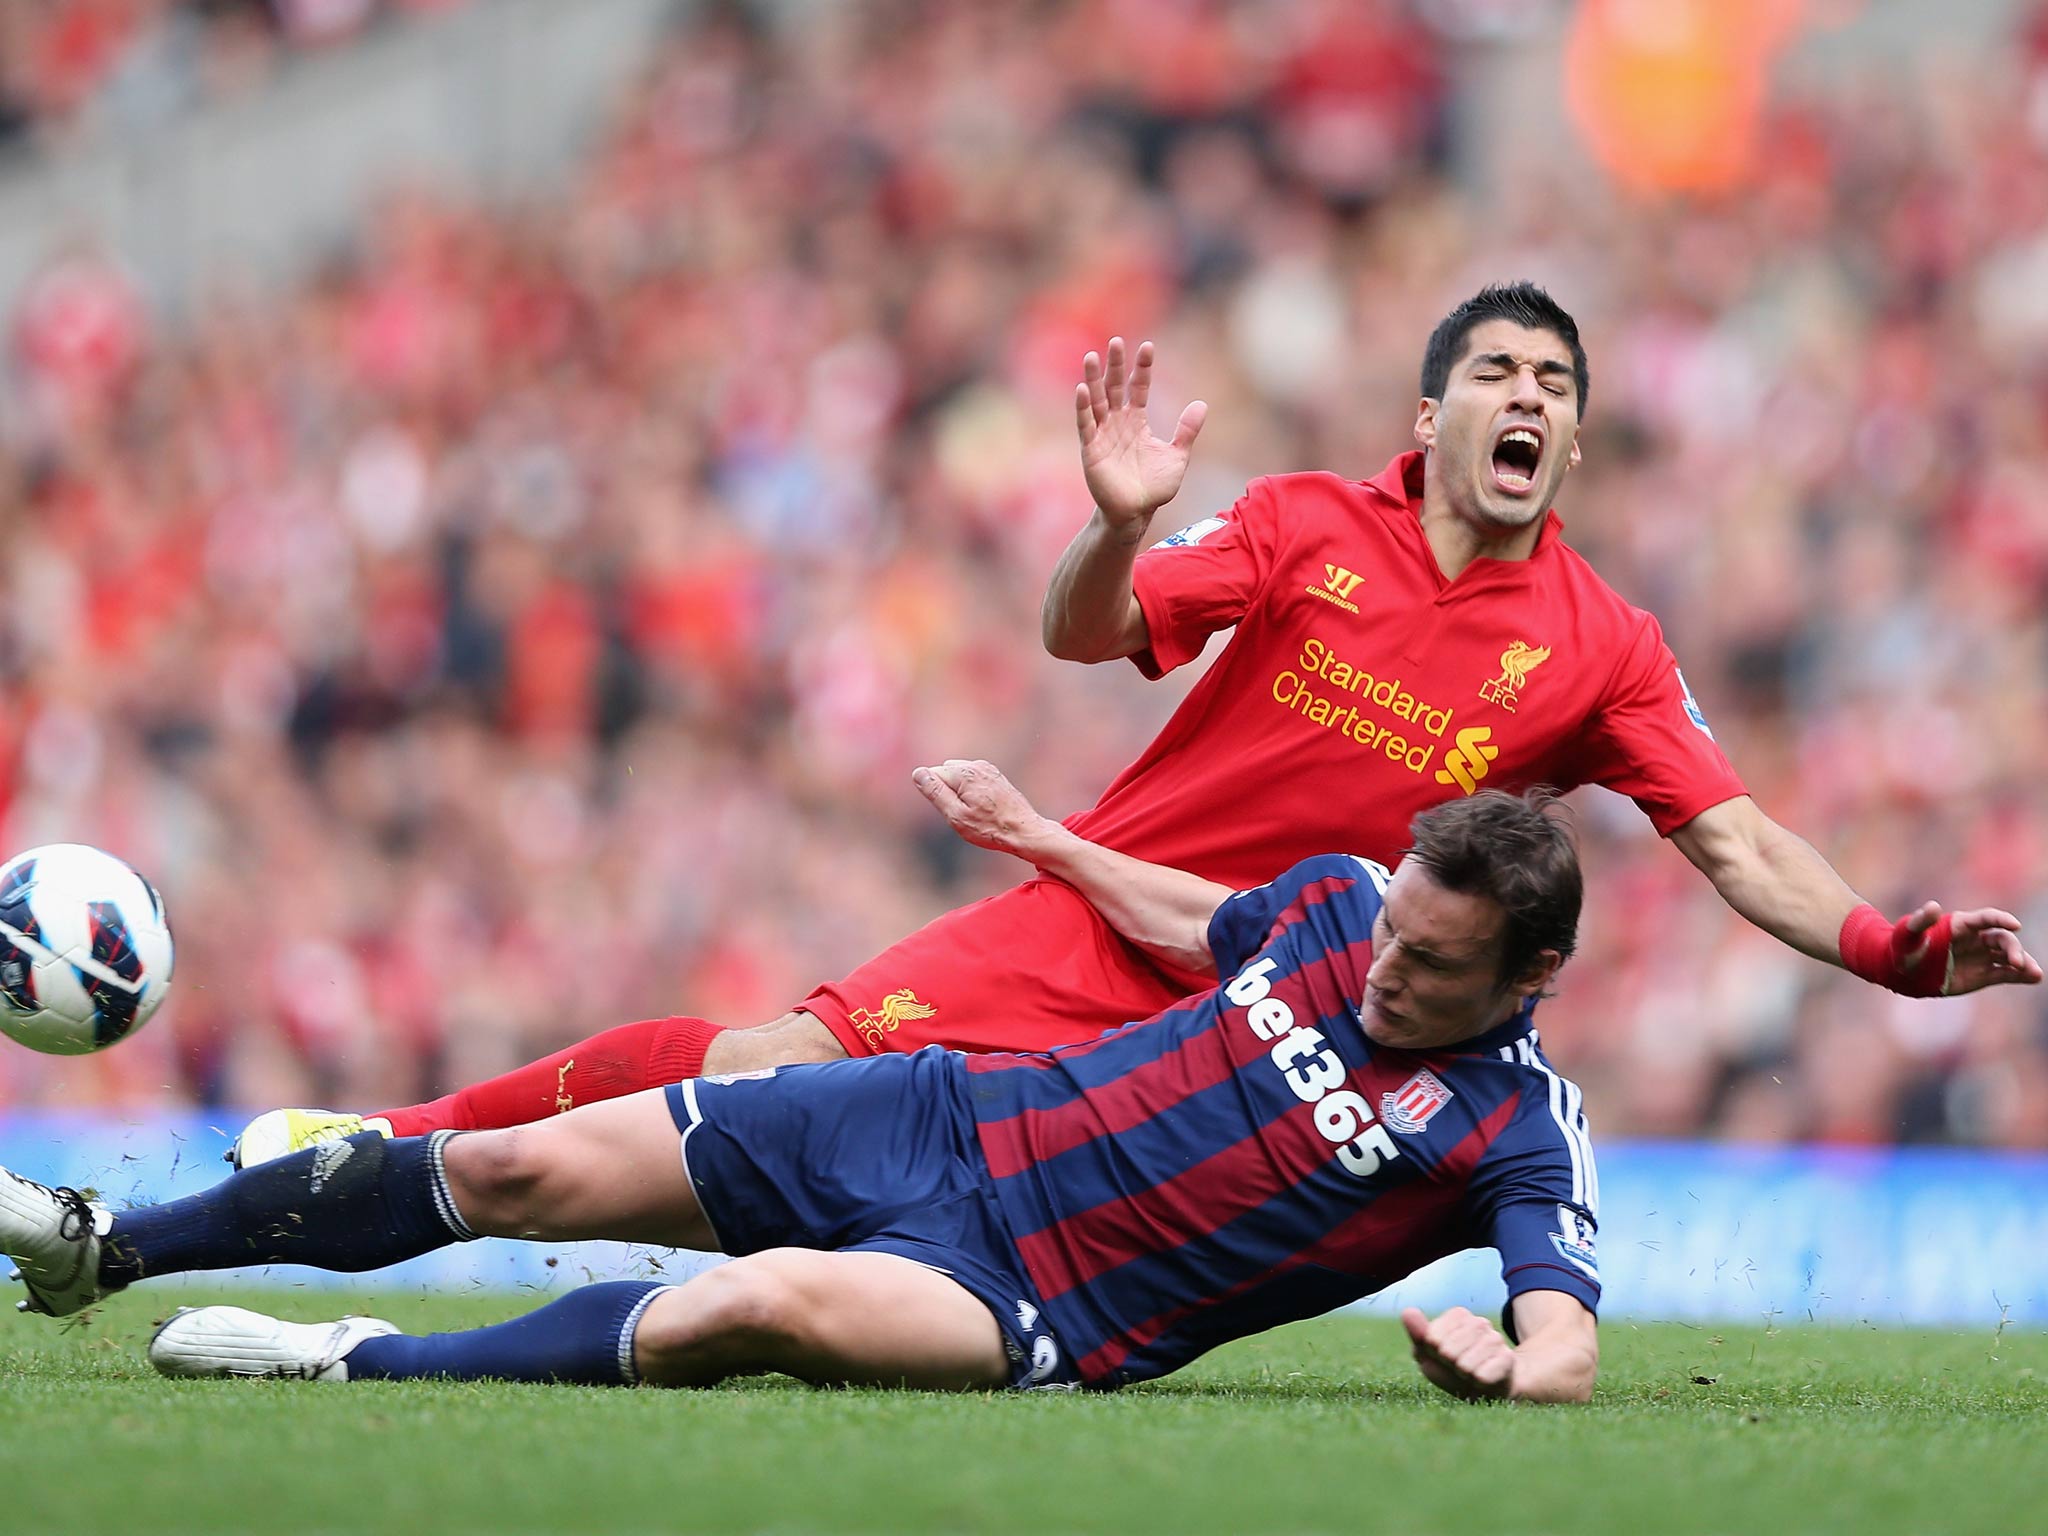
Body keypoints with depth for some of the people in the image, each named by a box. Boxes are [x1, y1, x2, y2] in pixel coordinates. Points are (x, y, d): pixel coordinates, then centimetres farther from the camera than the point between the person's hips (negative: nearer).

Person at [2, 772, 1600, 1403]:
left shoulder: (1516, 1135, -14)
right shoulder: (1340, 898, 2)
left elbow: (1568, 1346, -26)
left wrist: (1508, 1365, -45)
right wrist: (1045, 838, 25)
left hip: (1041, 1309, -5)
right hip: (949, 1122, 6)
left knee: (767, 1304, -38)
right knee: (514, 1170, 1)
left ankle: (365, 1366, -24)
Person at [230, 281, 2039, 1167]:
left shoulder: (1599, 649, -1)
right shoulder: (1310, 525, -1)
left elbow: (1736, 841, -4)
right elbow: (1087, 636, -1)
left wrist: (1900, 946, -19)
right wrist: (1116, 526, -23)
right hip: (1082, 925, 0)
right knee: (780, 1060, -13)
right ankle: (397, 1142, 2)